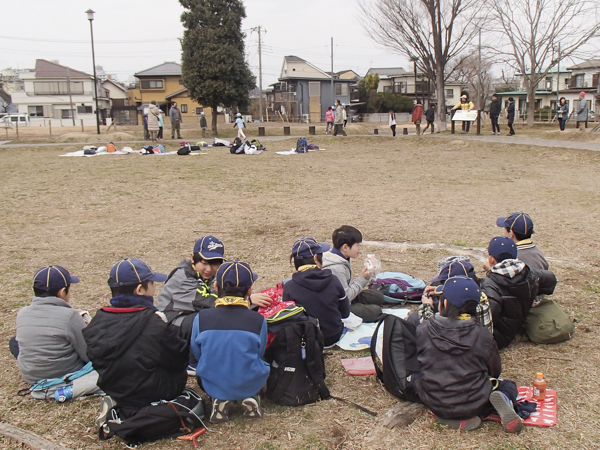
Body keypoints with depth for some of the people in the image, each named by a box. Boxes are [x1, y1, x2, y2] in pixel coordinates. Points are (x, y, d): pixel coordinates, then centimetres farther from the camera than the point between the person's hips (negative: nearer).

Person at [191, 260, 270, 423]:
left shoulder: (201, 318, -10)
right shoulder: (258, 320, -10)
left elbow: (197, 354, 3)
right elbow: (260, 354, 3)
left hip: (212, 385, 0)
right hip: (250, 384, 0)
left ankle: (219, 400, 8)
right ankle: (250, 398, 7)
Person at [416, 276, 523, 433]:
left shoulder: (423, 331, -11)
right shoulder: (482, 336, -12)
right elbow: (495, 371, 3)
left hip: (435, 405, 0)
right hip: (474, 405, 0)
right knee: (509, 385, 28)